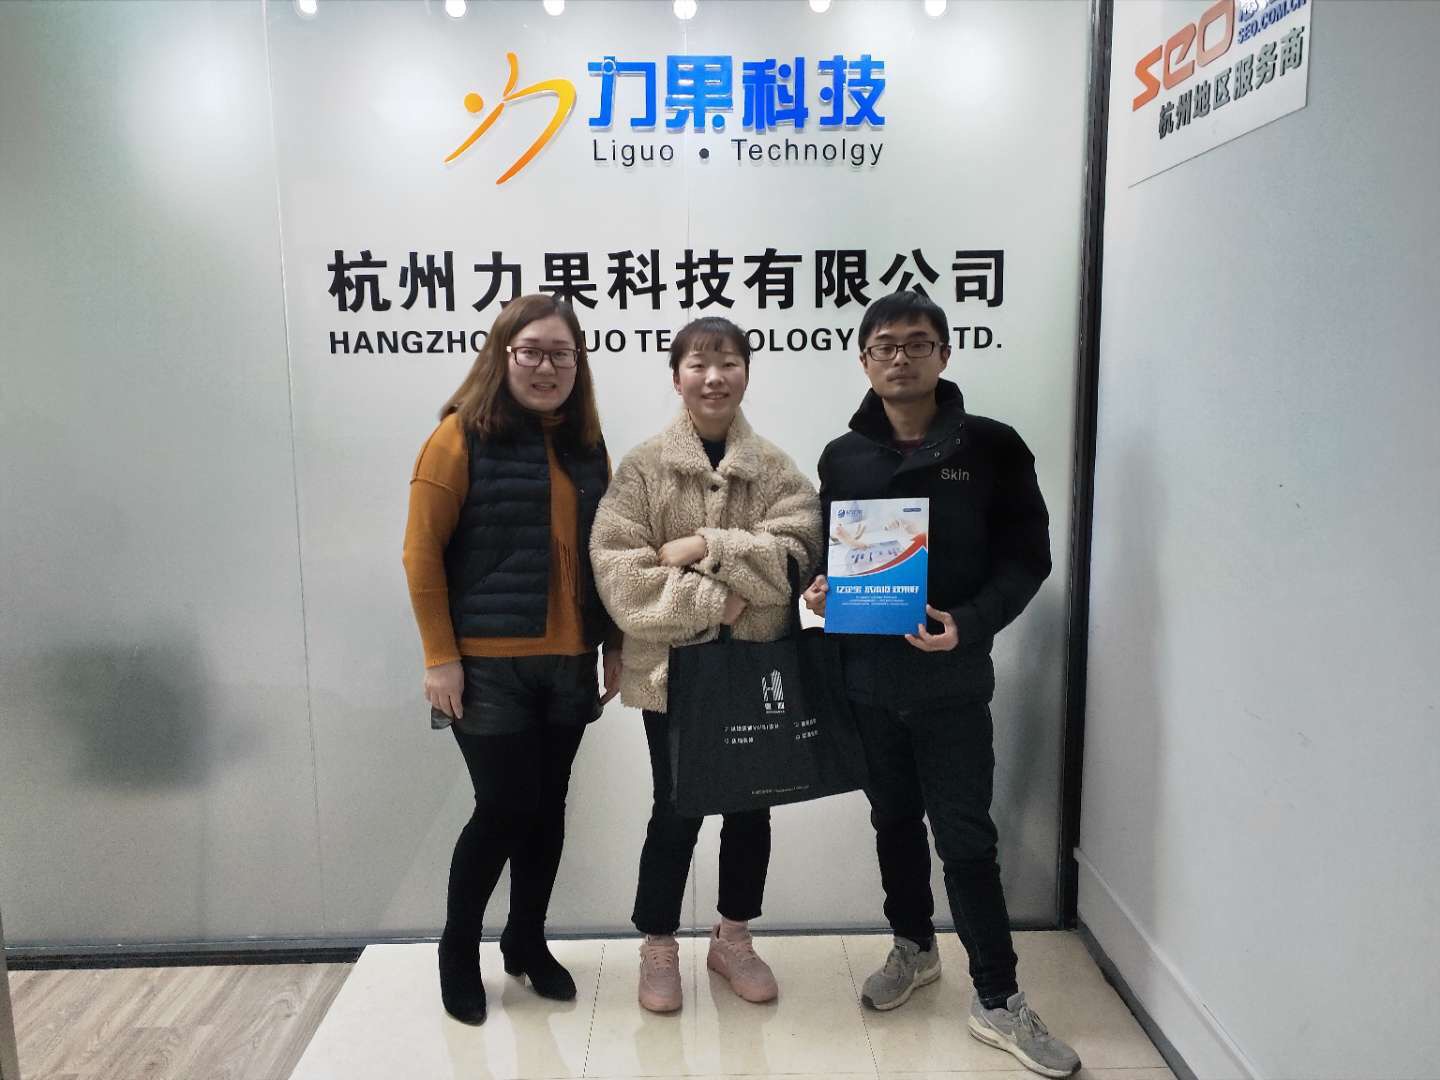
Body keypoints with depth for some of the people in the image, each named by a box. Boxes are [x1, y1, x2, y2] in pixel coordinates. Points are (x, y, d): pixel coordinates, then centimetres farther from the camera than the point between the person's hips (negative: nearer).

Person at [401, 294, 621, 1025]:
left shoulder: (586, 444, 10)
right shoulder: (463, 435, -6)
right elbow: (421, 552, -9)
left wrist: (615, 644, 10)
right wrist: (440, 656, -12)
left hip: (568, 663, 5)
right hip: (488, 664, -5)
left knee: (547, 807, 12)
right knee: (504, 807, -1)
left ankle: (527, 942, 33)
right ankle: (458, 947, 25)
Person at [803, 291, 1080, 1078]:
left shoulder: (990, 446, -4)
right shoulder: (842, 456, 5)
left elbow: (1026, 555, -4)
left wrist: (971, 624, -18)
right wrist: (819, 588, -8)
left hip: (952, 677, -3)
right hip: (867, 673, 3)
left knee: (965, 836, 1)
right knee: (894, 821, 17)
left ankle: (998, 1000, 18)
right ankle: (913, 947, 39)